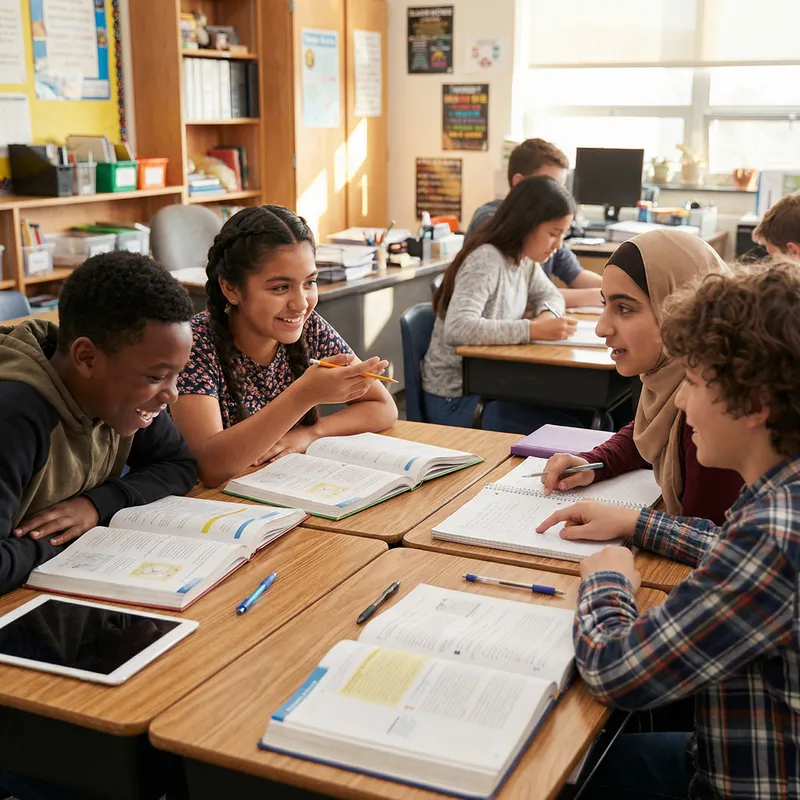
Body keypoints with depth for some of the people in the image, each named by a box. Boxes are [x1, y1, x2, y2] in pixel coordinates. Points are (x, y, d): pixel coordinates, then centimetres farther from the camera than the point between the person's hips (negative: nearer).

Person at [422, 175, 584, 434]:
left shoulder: (525, 259, 4)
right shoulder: (485, 262, -23)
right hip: (457, 398, -8)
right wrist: (533, 330, -35)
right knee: (571, 433, -20)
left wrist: (547, 315, -7)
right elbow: (457, 329, -36)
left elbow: (551, 296, 18)